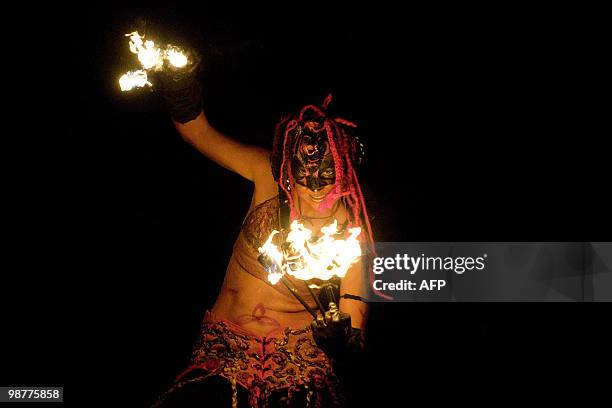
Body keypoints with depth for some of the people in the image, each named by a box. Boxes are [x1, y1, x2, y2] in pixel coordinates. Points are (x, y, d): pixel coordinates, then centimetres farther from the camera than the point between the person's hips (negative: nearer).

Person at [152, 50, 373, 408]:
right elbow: (198, 132, 3)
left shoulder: (349, 225, -5)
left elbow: (354, 312, -7)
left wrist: (346, 337, -29)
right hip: (227, 339, 2)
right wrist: (178, 82, -15)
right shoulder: (269, 172, -2)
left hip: (296, 347, -1)